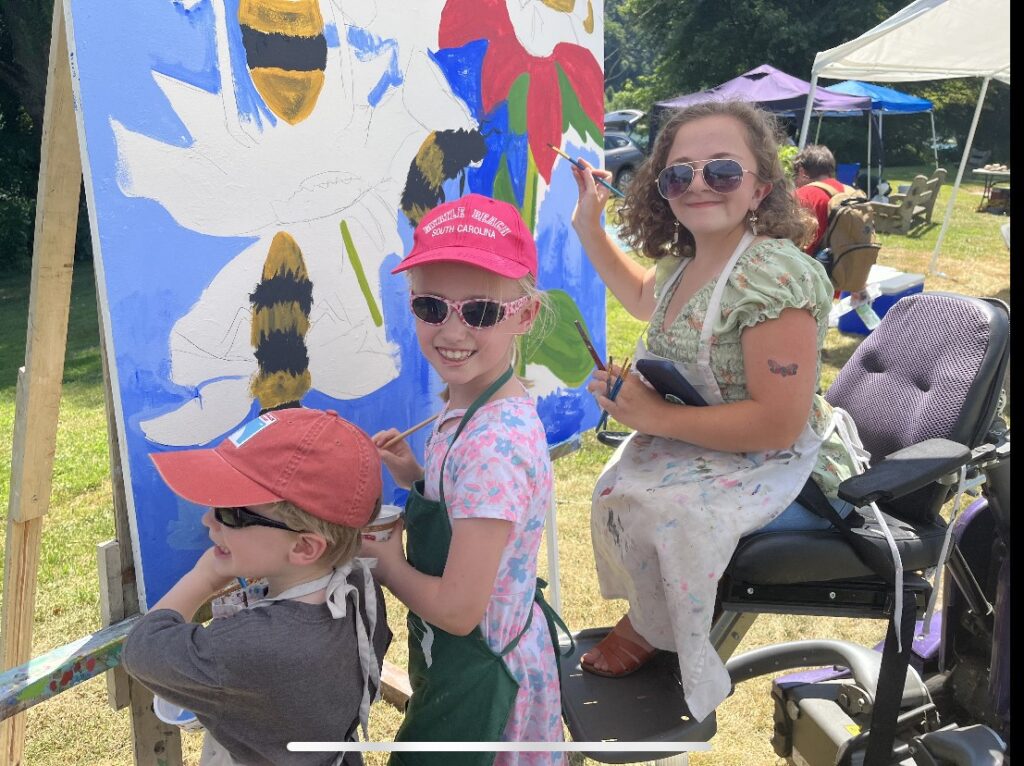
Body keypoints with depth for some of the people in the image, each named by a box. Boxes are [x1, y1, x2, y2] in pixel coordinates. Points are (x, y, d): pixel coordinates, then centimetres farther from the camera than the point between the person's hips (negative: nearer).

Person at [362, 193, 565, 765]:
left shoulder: (493, 443, -31)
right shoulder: (470, 407, -4)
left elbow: (458, 608, -29)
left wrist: (386, 562, -13)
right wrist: (415, 475, -6)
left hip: (478, 679, -8)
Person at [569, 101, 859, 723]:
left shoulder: (774, 277, -29)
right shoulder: (684, 260, 0)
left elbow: (779, 423, -30)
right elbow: (646, 297, 26)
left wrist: (657, 417, -24)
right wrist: (589, 227, 15)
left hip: (774, 461, -9)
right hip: (691, 437, 9)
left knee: (653, 505, -23)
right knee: (611, 486, -1)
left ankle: (653, 630, 10)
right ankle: (648, 613, 23)